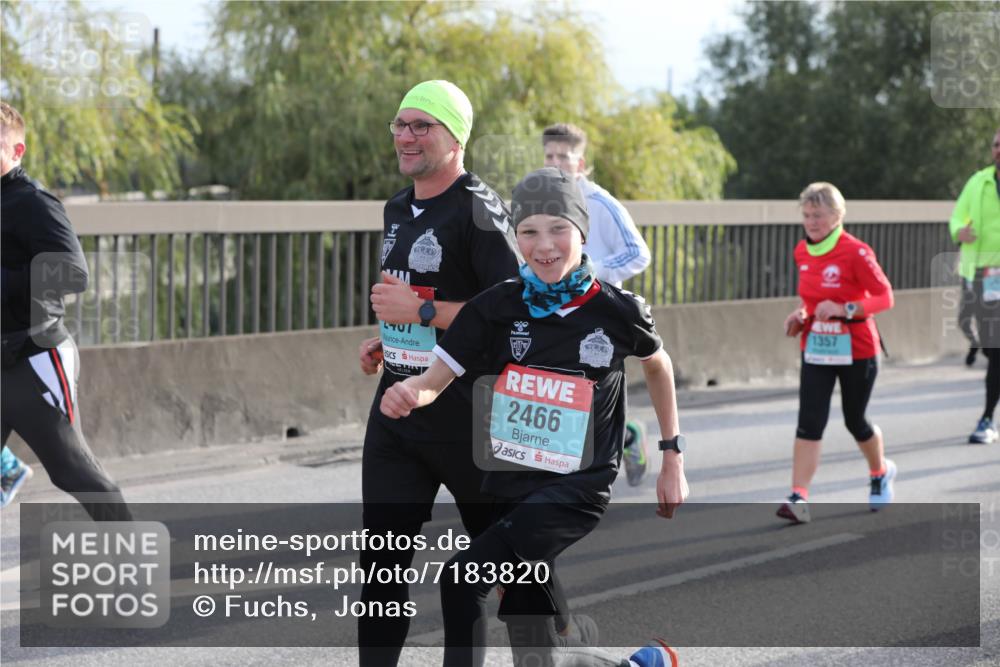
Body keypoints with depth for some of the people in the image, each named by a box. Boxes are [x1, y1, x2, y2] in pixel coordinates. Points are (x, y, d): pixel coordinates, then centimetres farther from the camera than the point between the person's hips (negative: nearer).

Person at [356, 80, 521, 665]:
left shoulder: (478, 210, -14)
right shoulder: (398, 210, 13)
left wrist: (421, 311, -21)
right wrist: (388, 341, 12)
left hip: (465, 412, -7)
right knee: (382, 560, 1)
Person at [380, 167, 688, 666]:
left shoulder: (618, 311, -6)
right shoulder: (498, 306, -3)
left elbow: (658, 365, 14)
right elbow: (435, 379, -5)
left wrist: (673, 458, 15)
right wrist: (409, 393, -29)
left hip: (576, 490, -4)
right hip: (511, 485, 4)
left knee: (464, 579, -22)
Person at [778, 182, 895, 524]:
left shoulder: (856, 252, -16)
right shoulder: (802, 252, 3)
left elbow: (885, 297, -15)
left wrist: (844, 309, -27)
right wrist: (801, 313, 0)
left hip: (856, 351, -4)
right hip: (815, 348, 4)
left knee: (855, 420, 11)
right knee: (809, 422, -10)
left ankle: (881, 473, 41)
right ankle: (799, 497, -16)